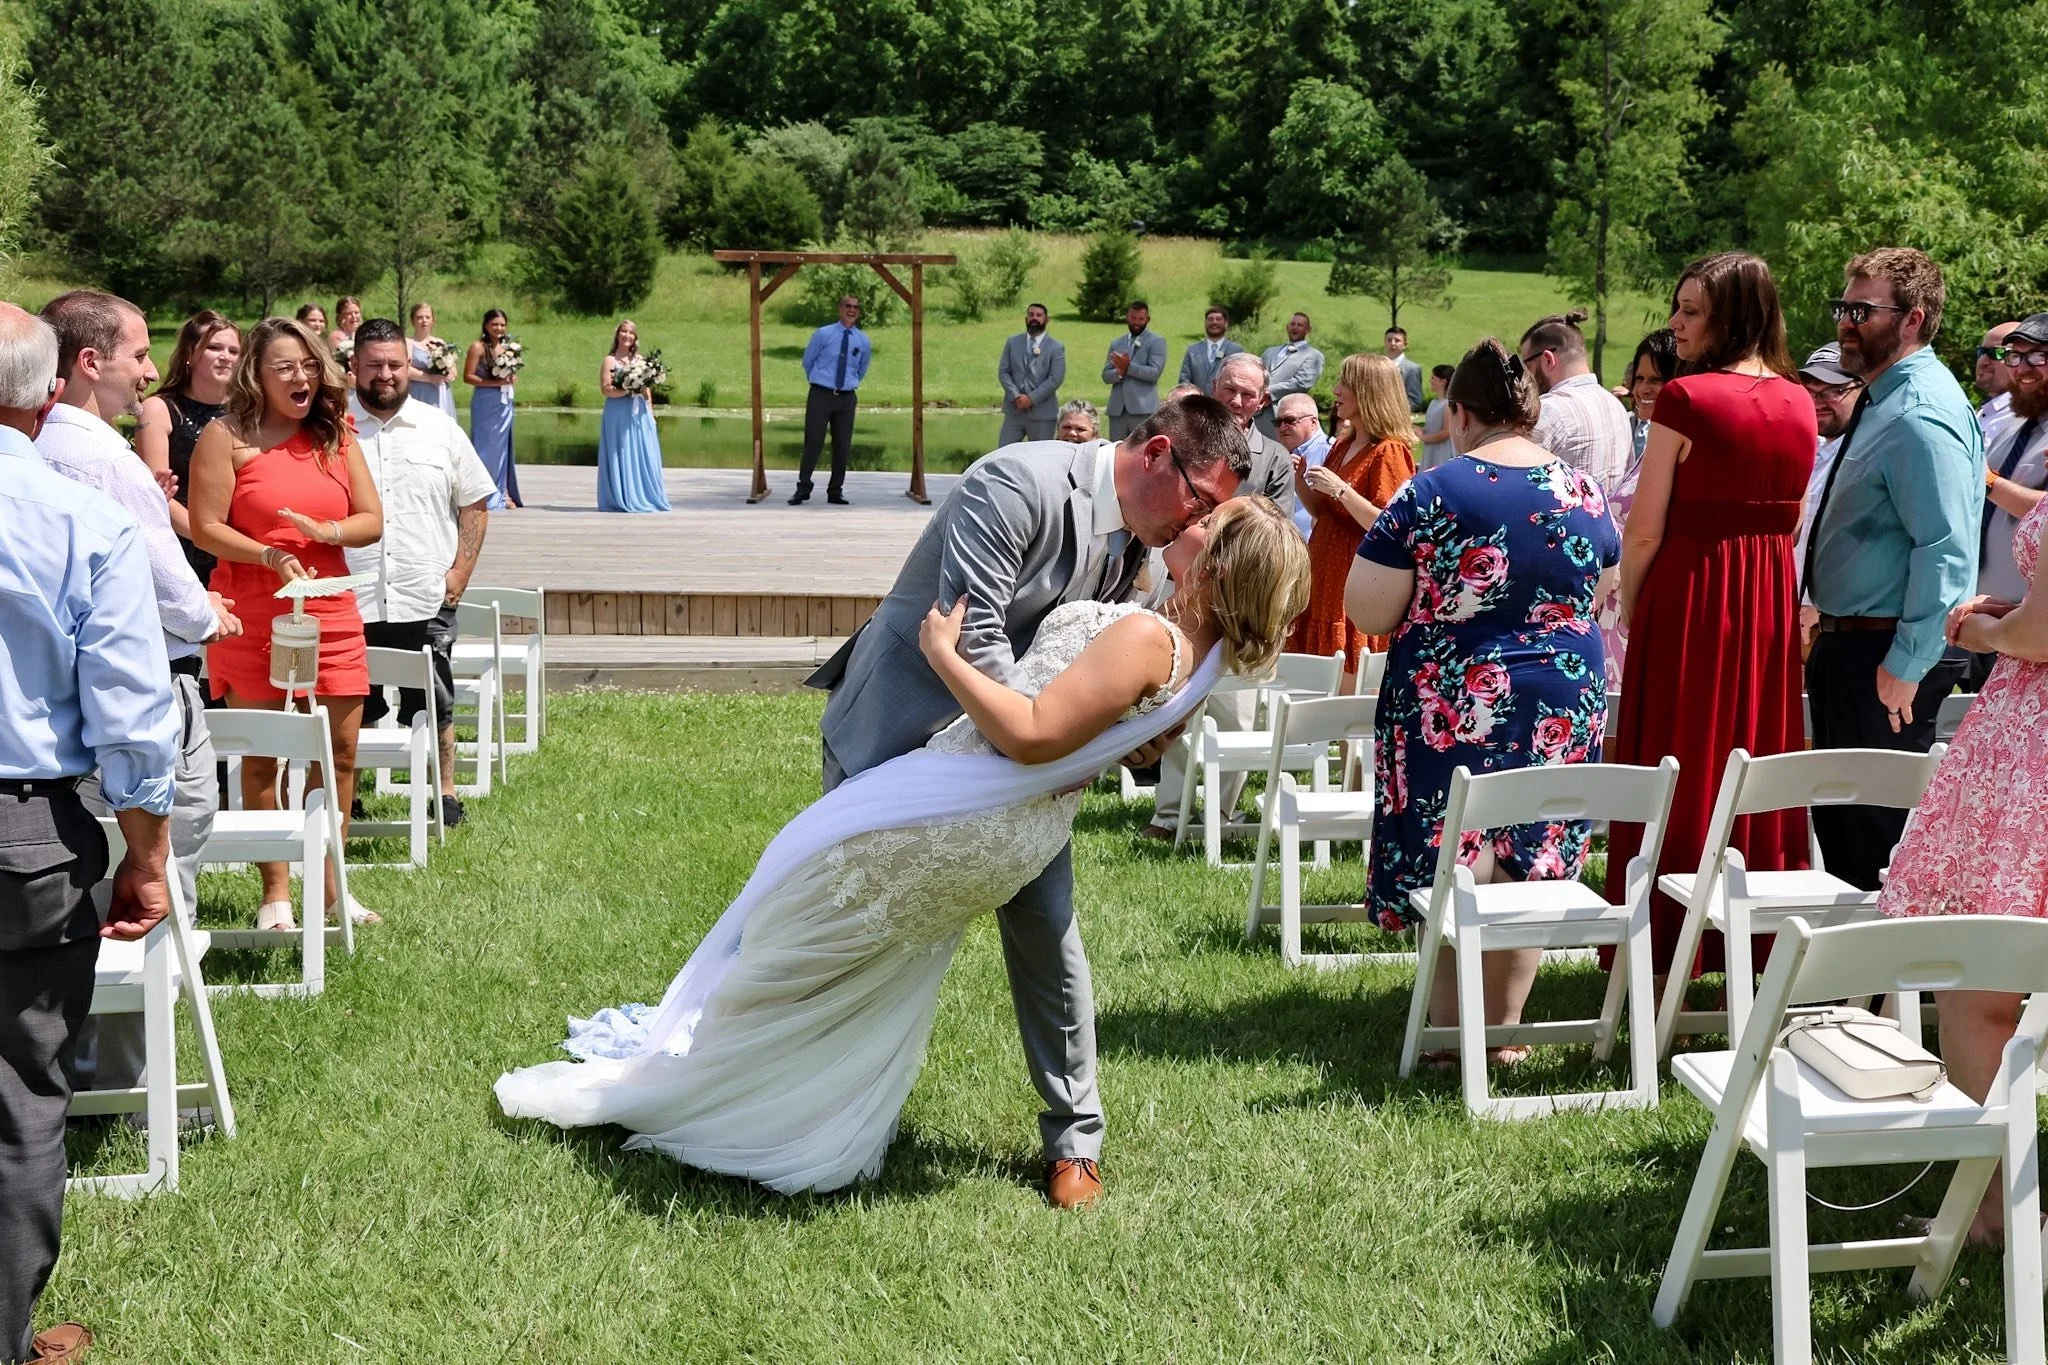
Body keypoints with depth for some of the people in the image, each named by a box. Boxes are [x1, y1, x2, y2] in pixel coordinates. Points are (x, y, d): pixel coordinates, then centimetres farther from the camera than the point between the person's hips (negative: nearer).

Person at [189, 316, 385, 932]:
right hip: (252, 618, -4)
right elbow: (205, 528, -9)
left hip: (330, 614, 4)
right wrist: (271, 557, -22)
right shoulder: (227, 437, -3)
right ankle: (275, 893, 11)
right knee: (261, 758, 2)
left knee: (339, 753, 5)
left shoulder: (336, 437, 11)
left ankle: (328, 884, 19)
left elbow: (372, 520, 7)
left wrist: (327, 531, -14)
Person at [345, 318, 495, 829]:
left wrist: (459, 573, 1)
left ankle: (446, 793, 24)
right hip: (347, 601, -1)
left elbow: (475, 504, 11)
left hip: (426, 601, 1)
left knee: (435, 706, 10)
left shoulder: (441, 430, 6)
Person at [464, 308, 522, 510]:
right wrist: (494, 382, -19)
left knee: (502, 446, 9)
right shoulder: (478, 347, -7)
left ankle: (502, 494, 14)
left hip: (505, 401, 6)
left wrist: (510, 379, 2)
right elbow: (467, 376, -12)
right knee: (486, 446, -4)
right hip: (485, 403, -6)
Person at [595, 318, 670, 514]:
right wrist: (629, 390, -20)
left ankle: (644, 497, 6)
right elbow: (605, 389, -9)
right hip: (618, 414, -5)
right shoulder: (610, 360, -1)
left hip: (640, 414, 5)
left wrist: (651, 413, 10)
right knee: (622, 456, -3)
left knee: (643, 456, 2)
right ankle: (621, 499, 2)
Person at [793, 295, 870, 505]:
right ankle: (803, 488, 4)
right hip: (821, 395, -3)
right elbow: (807, 361, 10)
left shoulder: (863, 341, 5)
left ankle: (835, 491, 12)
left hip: (847, 397, 3)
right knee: (813, 443, -4)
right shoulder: (823, 334, -4)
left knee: (843, 446, 4)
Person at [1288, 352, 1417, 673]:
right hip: (1323, 580, 9)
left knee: (1349, 687, -7)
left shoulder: (1389, 452, -11)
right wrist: (1300, 480, 8)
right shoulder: (1343, 447, 15)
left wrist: (1340, 489, -21)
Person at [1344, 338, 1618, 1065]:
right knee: (1530, 873, 11)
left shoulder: (1430, 494, -11)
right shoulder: (1586, 494, 2)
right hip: (1564, 706, 4)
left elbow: (1367, 611, -10)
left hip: (1451, 710, -3)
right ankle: (1505, 1032, 18)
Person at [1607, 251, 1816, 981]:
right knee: (1759, 754, 14)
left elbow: (1644, 529, -13)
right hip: (1772, 602, 6)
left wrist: (1627, 607, 1)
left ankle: (1668, 944, 8)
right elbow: (1791, 520, 12)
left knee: (1681, 762, 2)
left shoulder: (1686, 399, -15)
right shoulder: (1798, 404, 5)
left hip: (1689, 593, -6)